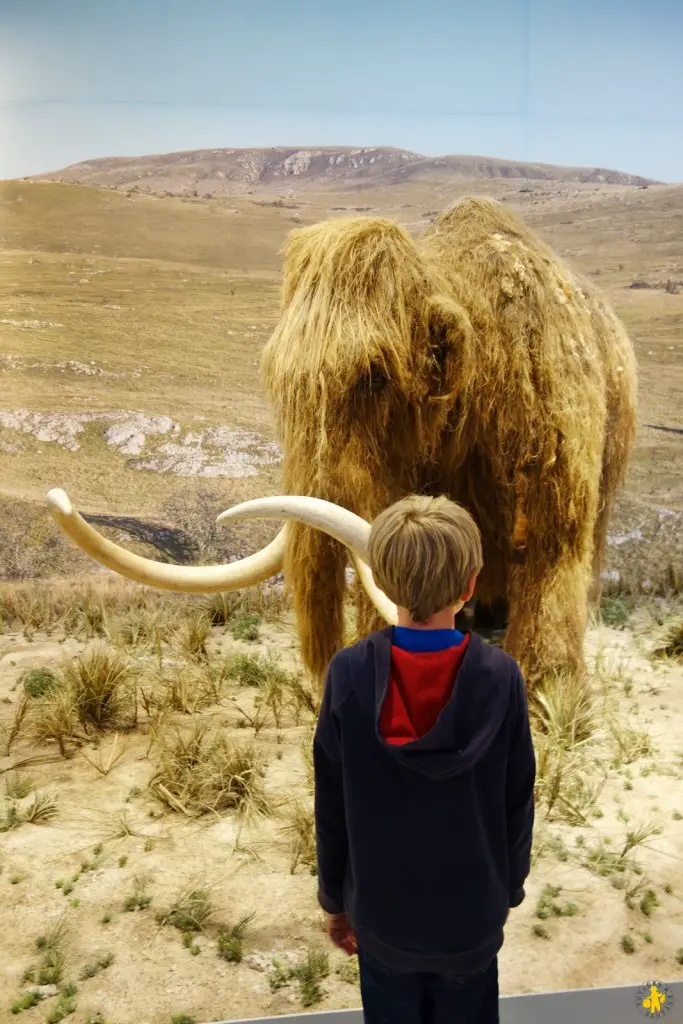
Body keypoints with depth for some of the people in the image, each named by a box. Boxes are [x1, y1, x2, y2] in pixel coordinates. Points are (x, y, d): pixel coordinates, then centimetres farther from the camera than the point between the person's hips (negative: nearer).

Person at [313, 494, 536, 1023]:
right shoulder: (502, 677, -20)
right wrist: (508, 891, 11)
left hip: (382, 912, 0)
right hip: (472, 911, 0)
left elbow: (331, 805, -9)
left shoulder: (349, 673, -20)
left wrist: (336, 899, 7)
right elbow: (518, 801, -8)